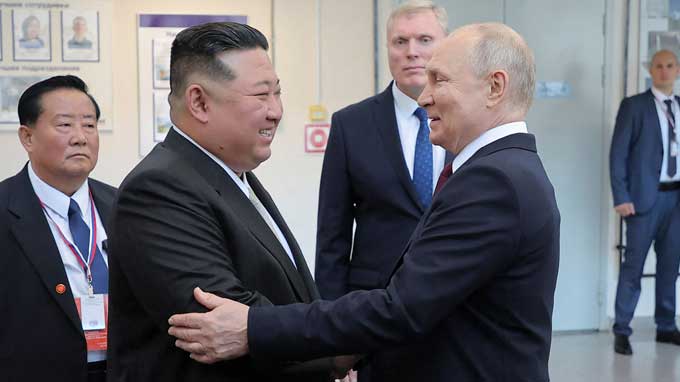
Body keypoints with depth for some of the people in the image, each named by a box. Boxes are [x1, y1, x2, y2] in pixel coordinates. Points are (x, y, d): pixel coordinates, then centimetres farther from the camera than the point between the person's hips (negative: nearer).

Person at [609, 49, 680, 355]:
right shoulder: (634, 106, -2)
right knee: (633, 264, -4)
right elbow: (618, 153, -5)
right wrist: (621, 197, -12)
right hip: (646, 196, -4)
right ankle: (621, 331, 3)